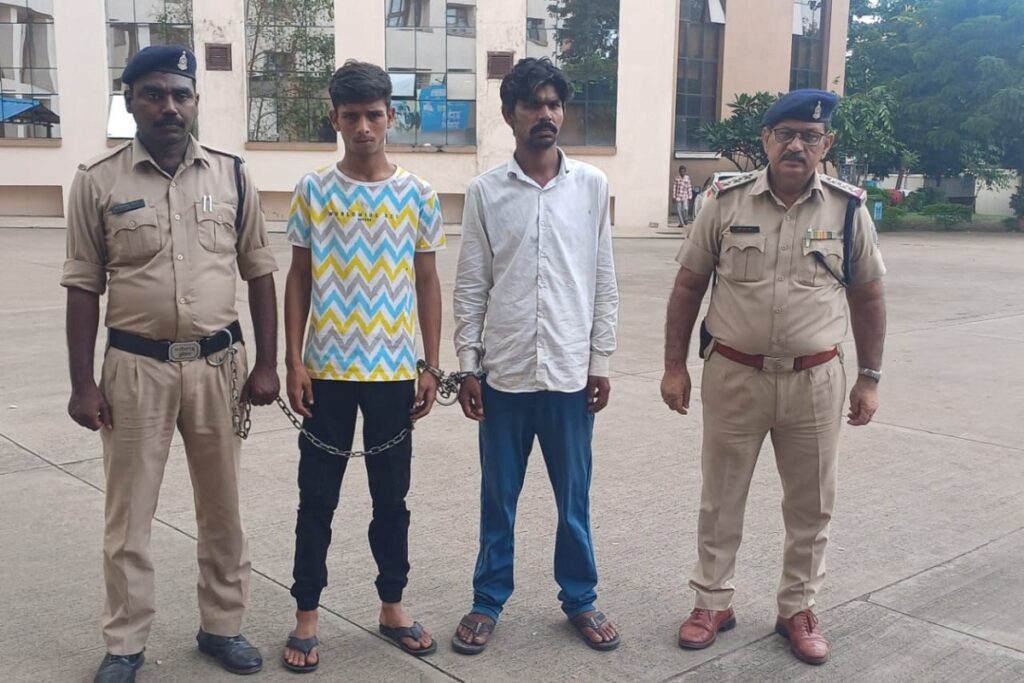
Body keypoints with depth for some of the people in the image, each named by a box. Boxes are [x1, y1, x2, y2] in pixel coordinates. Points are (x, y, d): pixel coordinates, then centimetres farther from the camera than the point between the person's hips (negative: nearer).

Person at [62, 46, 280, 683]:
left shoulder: (232, 175, 2)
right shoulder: (98, 181, -2)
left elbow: (259, 273, 5)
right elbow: (84, 287, 0)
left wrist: (266, 364, 1)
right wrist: (82, 382, -3)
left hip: (218, 364, 2)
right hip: (136, 367, -1)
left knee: (222, 508, 13)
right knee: (128, 514, 9)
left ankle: (222, 625, 31)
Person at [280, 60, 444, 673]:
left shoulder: (418, 195, 1)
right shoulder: (313, 191, 0)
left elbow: (428, 283, 5)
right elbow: (299, 280, 3)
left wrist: (432, 366, 1)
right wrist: (294, 360, -4)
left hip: (394, 370, 1)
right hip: (327, 370, 0)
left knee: (392, 495, 12)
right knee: (317, 497, 7)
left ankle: (393, 606, 28)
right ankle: (307, 616, 21)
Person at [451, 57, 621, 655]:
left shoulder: (592, 186, 2)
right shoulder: (486, 191, -1)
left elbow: (604, 281, 5)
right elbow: (471, 286, 1)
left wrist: (601, 360, 2)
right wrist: (469, 367, -1)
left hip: (570, 370, 1)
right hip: (505, 371, 0)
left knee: (574, 496, 12)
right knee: (499, 498, 11)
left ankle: (580, 598, 29)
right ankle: (489, 601, 27)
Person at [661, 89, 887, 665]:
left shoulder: (848, 209, -2)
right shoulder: (727, 202, -4)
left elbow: (868, 297, 6)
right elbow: (688, 286, 2)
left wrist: (870, 379, 5)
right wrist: (675, 366, 0)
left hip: (815, 381, 1)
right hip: (733, 376, 0)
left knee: (811, 505, 12)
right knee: (722, 498, 12)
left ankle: (799, 608, 32)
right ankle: (714, 601, 30)